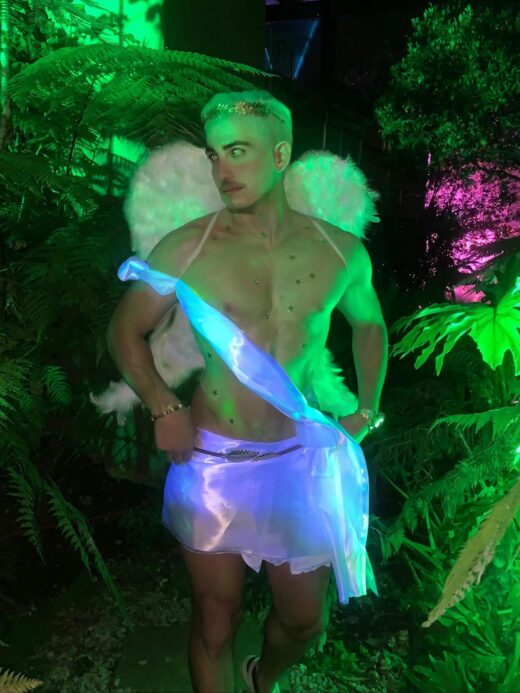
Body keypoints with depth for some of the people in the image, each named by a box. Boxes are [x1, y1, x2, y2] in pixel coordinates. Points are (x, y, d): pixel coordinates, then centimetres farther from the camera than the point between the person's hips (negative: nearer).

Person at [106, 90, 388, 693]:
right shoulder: (186, 248, -10)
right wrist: (164, 408, -10)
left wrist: (367, 407, 7)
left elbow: (369, 323, 15)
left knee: (305, 621, 20)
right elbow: (124, 329, 2)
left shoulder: (341, 252, -3)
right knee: (215, 624, 14)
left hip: (299, 460, 3)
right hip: (211, 463, -2)